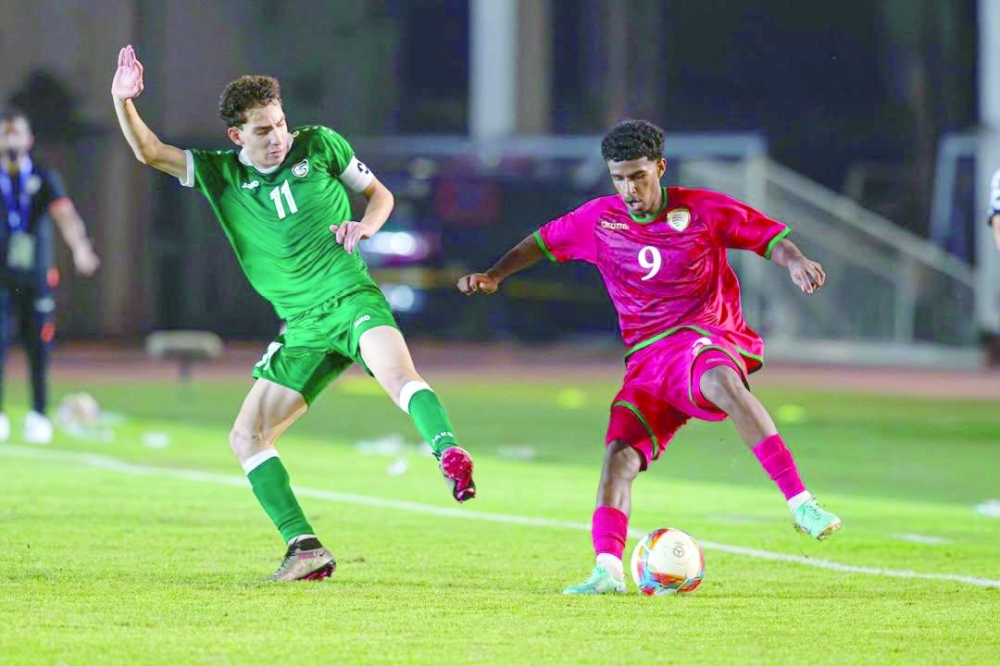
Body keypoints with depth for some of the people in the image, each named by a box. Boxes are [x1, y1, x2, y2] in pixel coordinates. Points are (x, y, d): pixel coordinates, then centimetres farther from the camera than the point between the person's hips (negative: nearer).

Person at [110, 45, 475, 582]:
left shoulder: (318, 146, 4)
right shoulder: (220, 175, 8)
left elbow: (379, 194, 15)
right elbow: (149, 152, 3)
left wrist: (364, 226, -7)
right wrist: (123, 100, -15)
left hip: (351, 298, -5)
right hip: (302, 328, 5)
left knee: (398, 374, -37)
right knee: (246, 437, -1)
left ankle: (449, 454, -55)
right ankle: (305, 548, -3)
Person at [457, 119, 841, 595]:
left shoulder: (702, 210, -1)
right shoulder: (599, 219, 8)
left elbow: (769, 236, 5)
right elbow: (544, 241, 23)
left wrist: (795, 262, -16)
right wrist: (495, 275, 11)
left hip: (707, 337, -5)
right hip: (648, 359, 5)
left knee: (720, 380, -40)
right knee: (620, 453, -18)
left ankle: (800, 503, -45)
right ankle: (608, 570, -20)